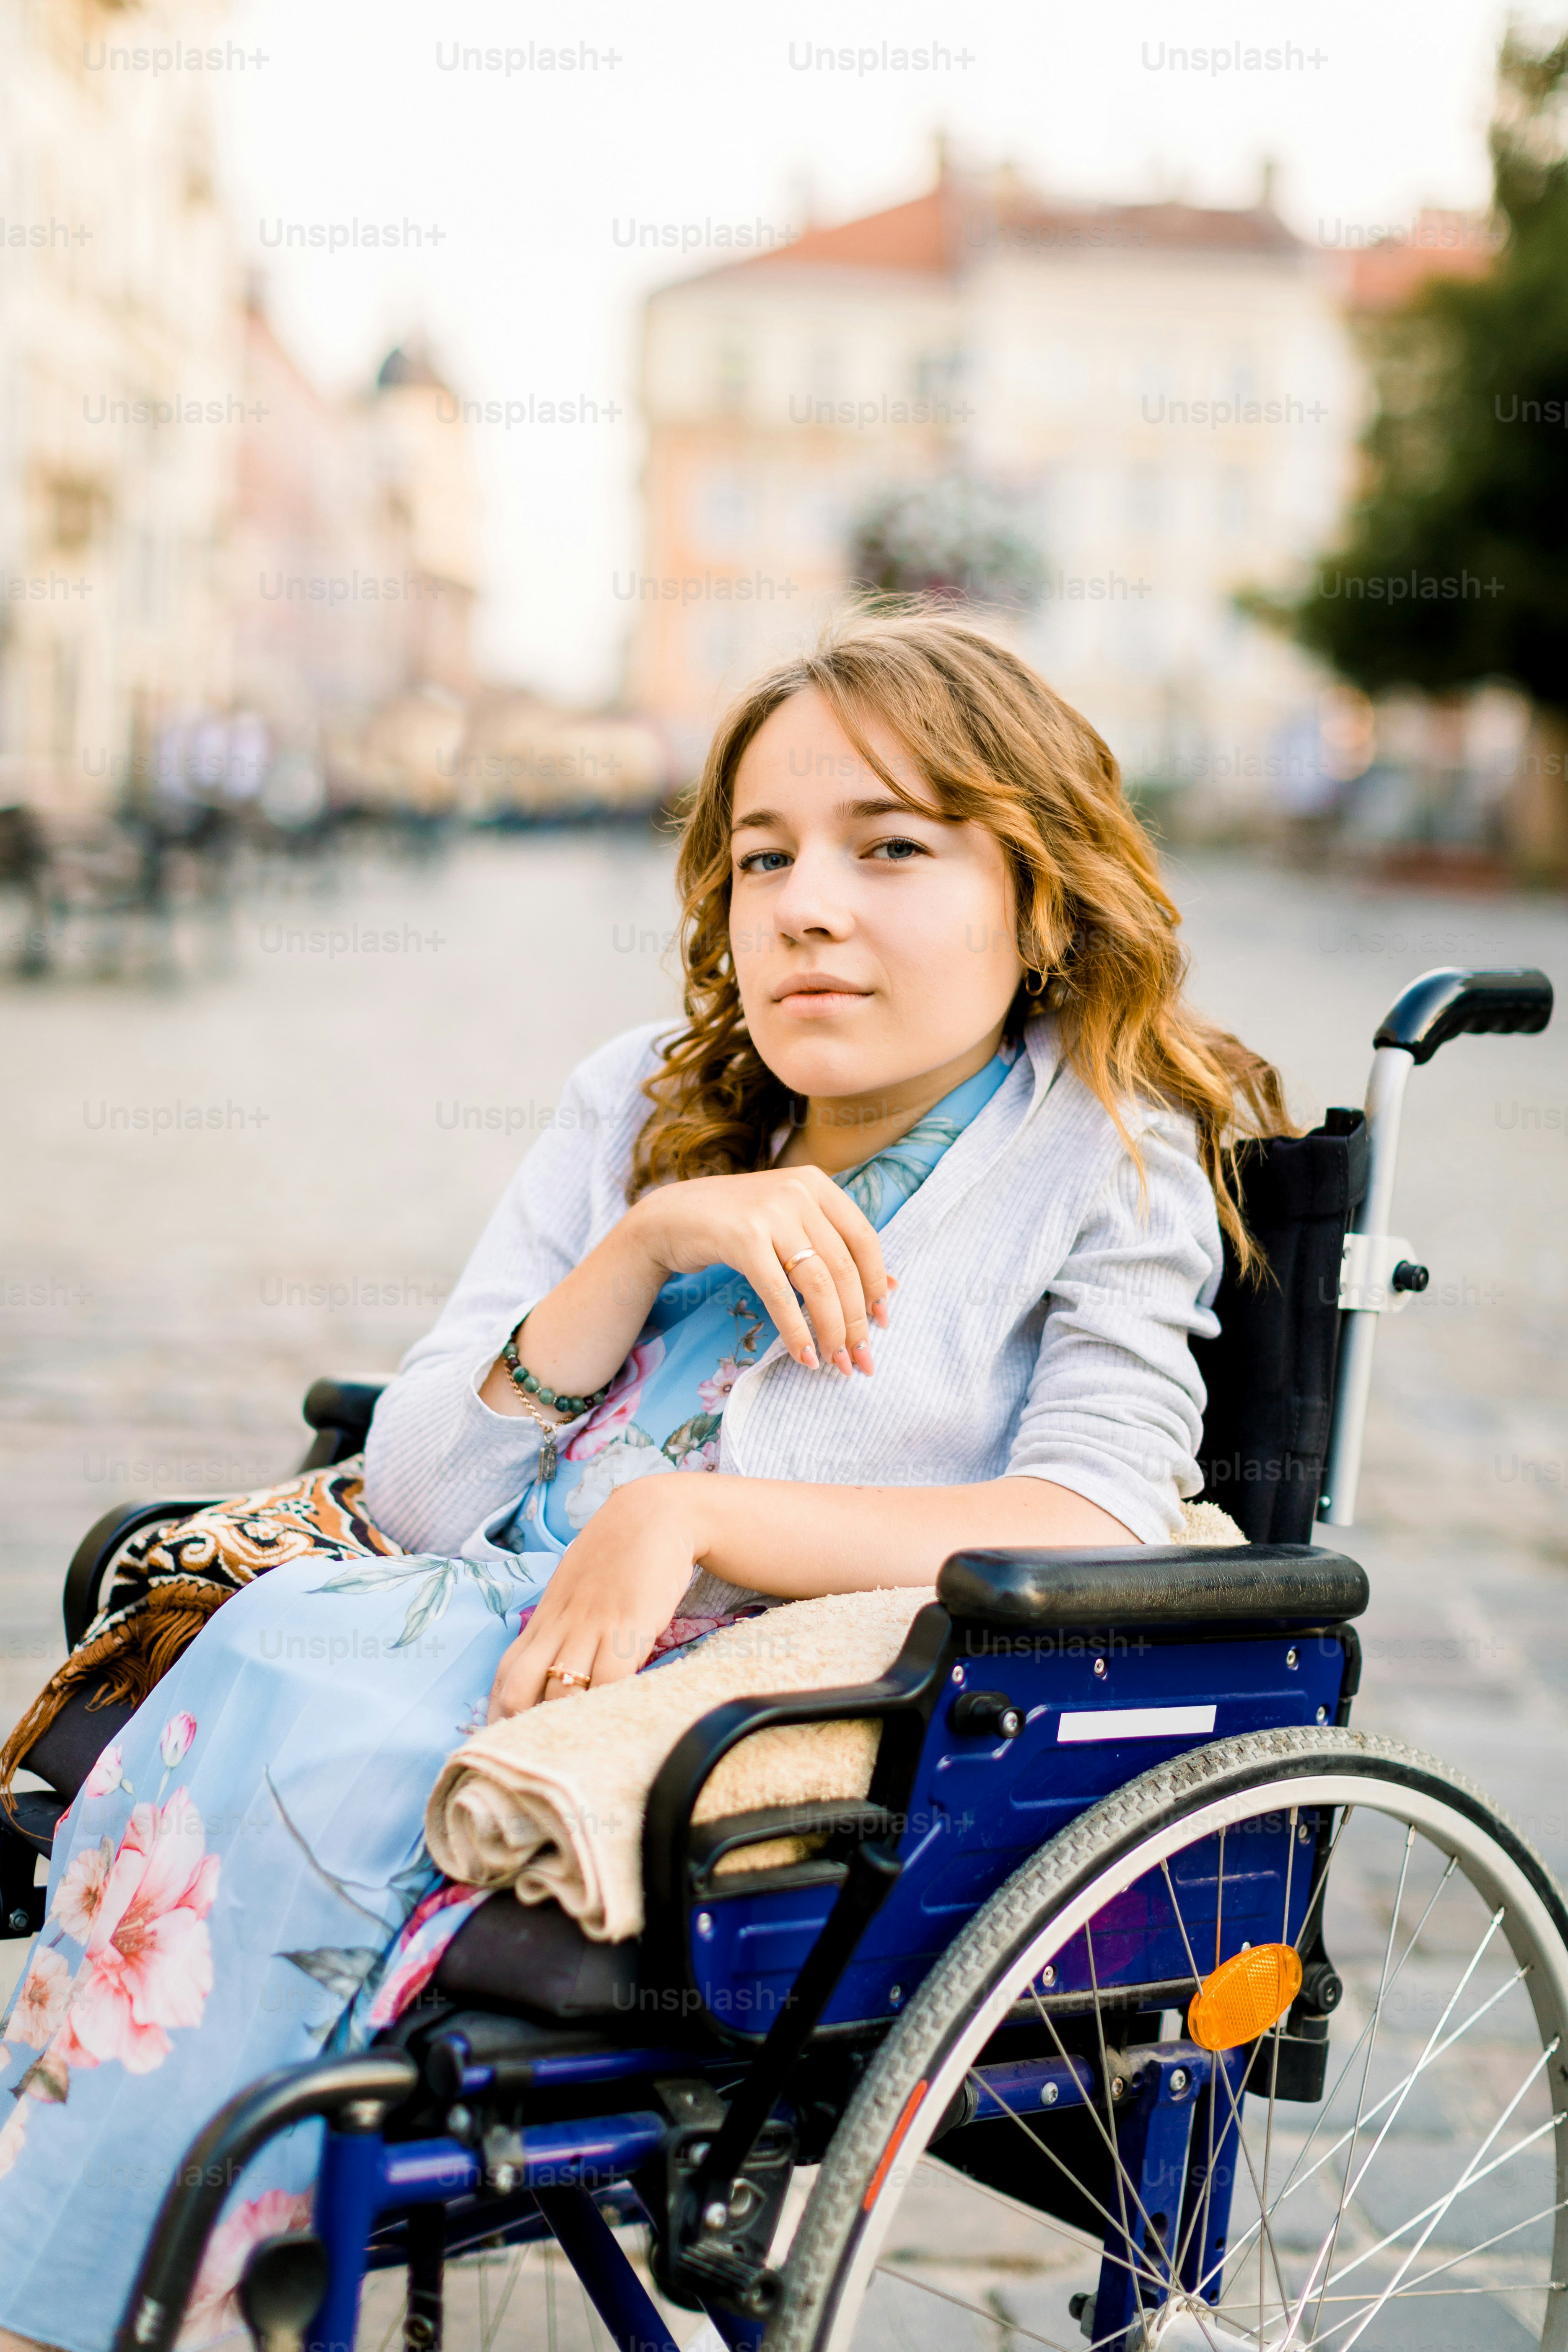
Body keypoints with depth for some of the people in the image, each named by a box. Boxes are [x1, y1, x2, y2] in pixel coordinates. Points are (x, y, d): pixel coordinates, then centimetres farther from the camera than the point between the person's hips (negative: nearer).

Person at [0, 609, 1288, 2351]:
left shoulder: (1108, 1161, 5)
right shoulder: (642, 1111, 16)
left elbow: (1101, 1531, -12)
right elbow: (412, 1493, 9)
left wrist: (686, 1514, -18)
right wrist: (648, 1245, -5)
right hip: (495, 1627, 5)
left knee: (291, 1678, -28)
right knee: (282, 1635, -29)